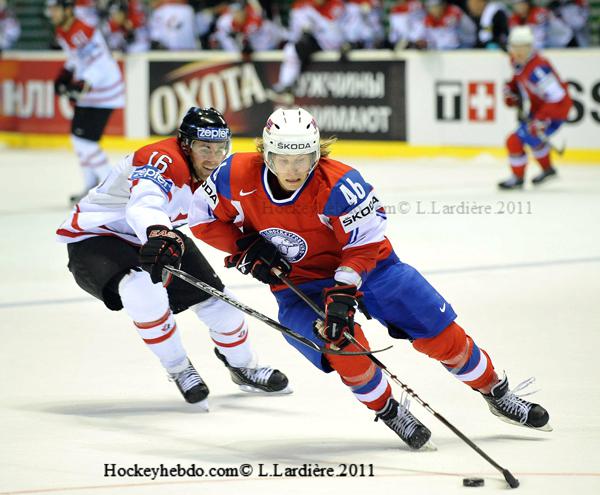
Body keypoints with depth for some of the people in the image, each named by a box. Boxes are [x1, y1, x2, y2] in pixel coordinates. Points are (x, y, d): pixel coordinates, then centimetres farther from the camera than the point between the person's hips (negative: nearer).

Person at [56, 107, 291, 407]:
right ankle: (179, 370, -14)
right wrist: (157, 235, -74)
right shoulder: (162, 161, -32)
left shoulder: (207, 171, -3)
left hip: (158, 235, 9)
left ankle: (243, 366, 32)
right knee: (142, 289, -36)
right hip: (94, 239, -9)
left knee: (214, 297, 3)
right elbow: (144, 203, -54)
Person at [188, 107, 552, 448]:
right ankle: (390, 413, 0)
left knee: (439, 332, -4)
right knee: (342, 344, -26)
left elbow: (365, 244, -23)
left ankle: (497, 394, 19)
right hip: (298, 283, 1)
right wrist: (246, 249, -16)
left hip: (367, 265, -1)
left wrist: (343, 292, -36)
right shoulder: (239, 177, -20)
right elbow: (204, 217, -5)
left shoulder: (339, 184, -29)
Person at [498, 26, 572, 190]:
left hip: (553, 113, -10)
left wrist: (540, 120, -37)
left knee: (516, 141, -10)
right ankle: (547, 169, 56)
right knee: (533, 138, 33)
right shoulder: (517, 60, -5)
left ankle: (517, 179, 12)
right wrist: (511, 89, 2)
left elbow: (556, 97, -36)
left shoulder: (537, 69, -35)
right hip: (535, 109, 10)